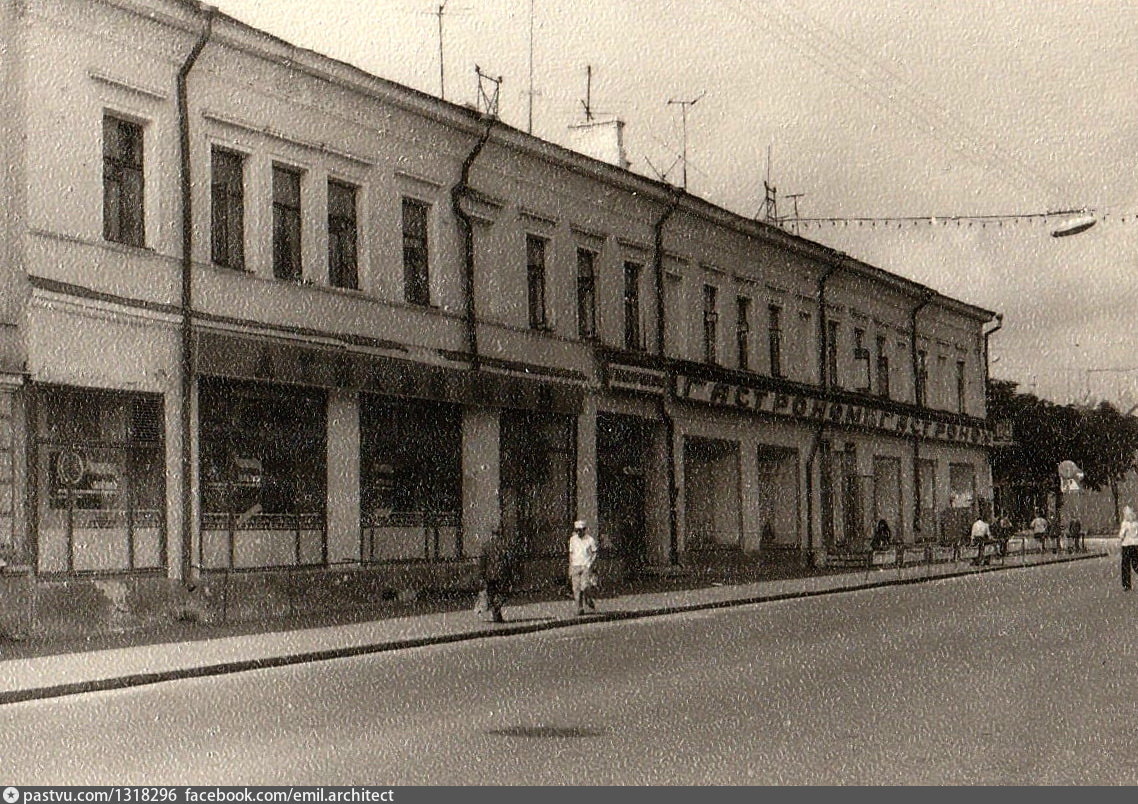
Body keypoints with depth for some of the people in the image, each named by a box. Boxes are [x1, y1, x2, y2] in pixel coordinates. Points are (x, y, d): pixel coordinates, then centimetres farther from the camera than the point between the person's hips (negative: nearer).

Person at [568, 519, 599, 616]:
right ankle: (580, 609, 2)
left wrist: (591, 562, -9)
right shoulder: (573, 539, 9)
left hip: (586, 566, -3)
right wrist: (570, 568, 13)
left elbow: (594, 553, 5)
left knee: (585, 586, -15)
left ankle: (589, 599, 15)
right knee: (576, 588, -3)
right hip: (575, 566, 3)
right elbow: (571, 553, 15)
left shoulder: (590, 539, -1)